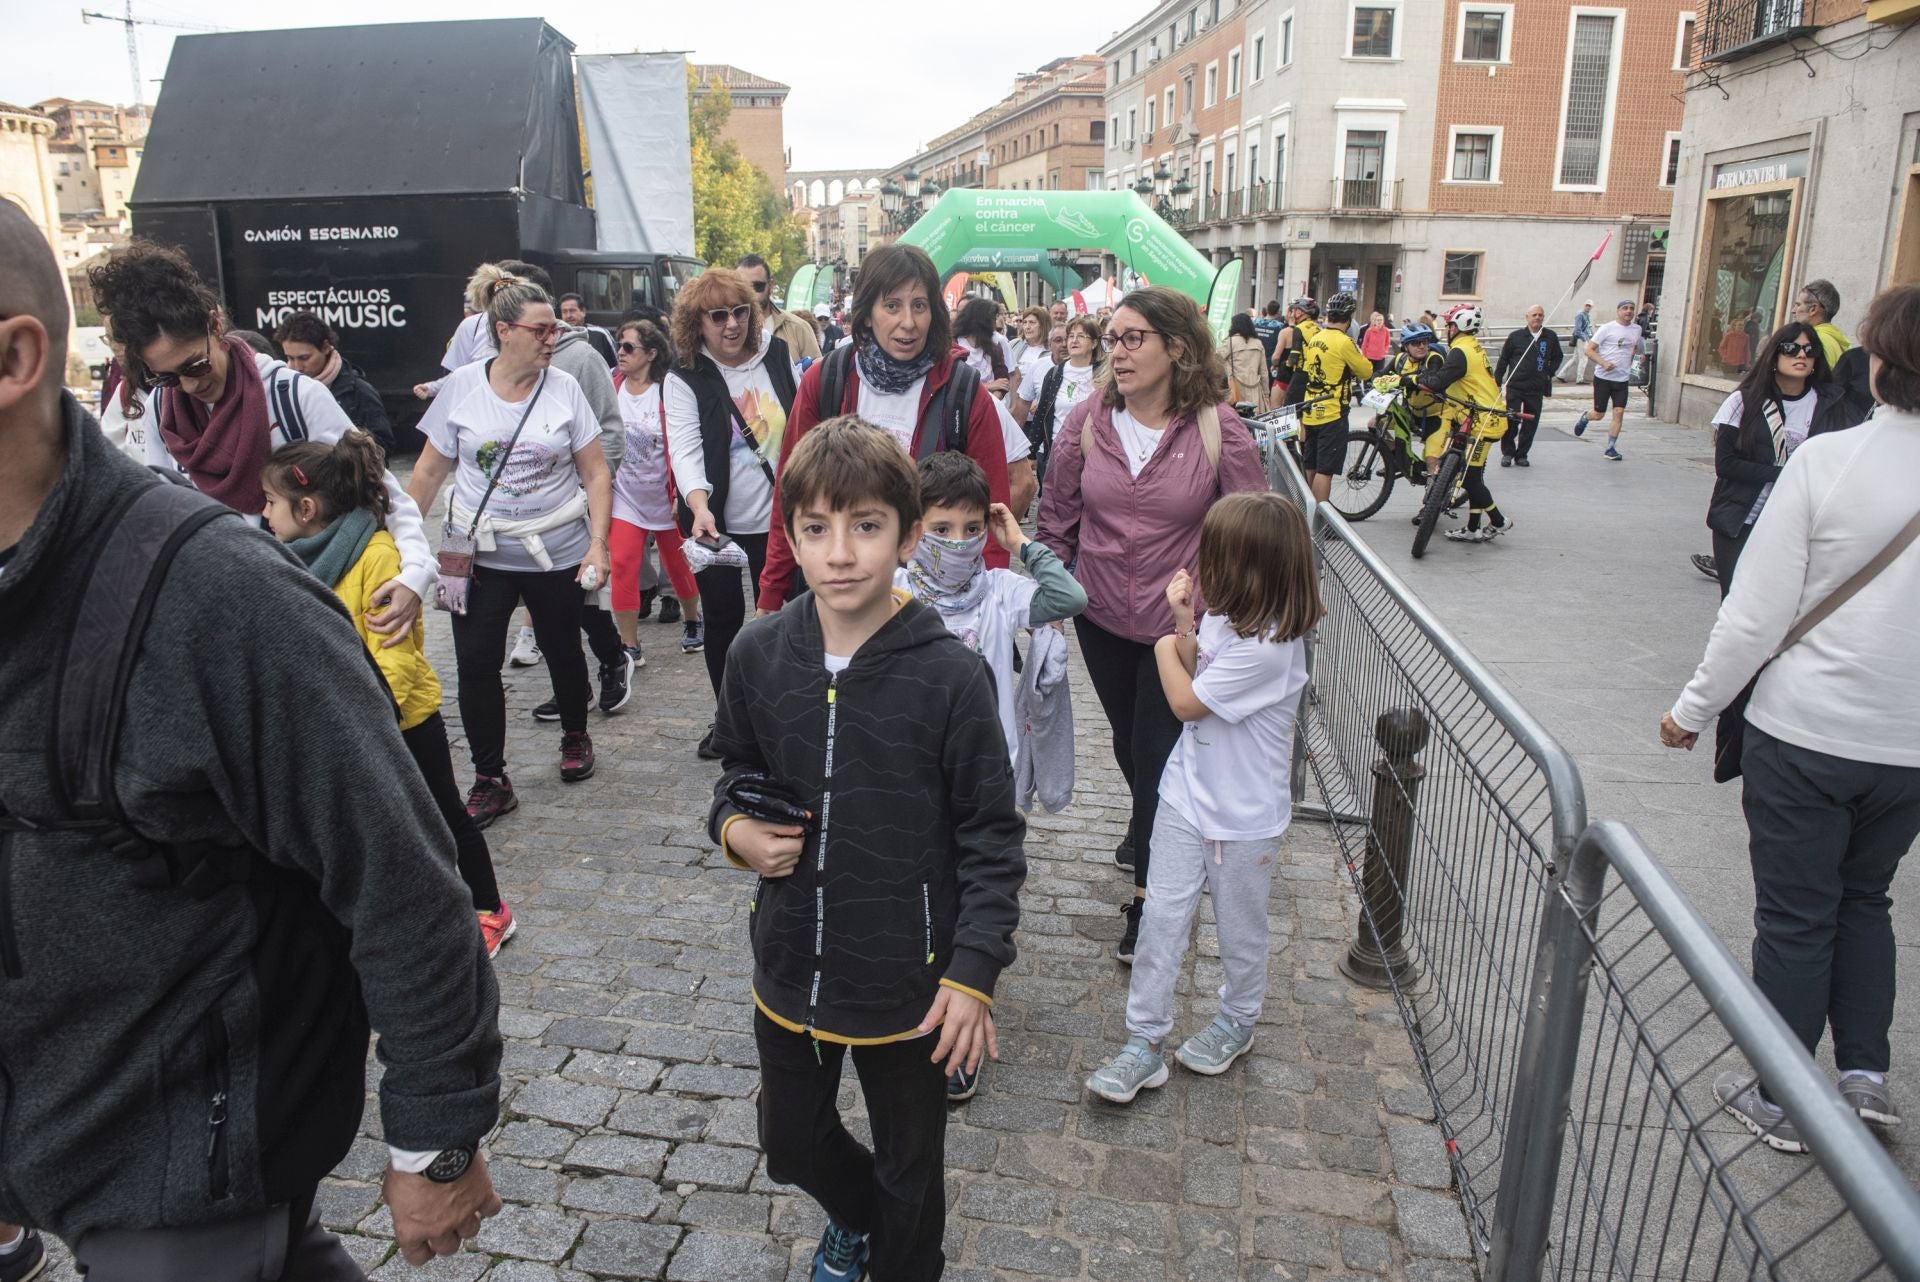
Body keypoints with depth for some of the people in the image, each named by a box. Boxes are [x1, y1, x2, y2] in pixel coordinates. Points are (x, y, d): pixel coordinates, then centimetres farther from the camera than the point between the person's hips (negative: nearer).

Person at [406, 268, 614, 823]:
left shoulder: (564, 388, -4)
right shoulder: (461, 387, -3)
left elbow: (596, 474, -1)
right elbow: (429, 471, 4)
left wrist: (598, 543, -10)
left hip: (558, 551, 0)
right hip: (480, 553, 0)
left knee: (563, 652, 13)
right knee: (476, 663, -3)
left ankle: (575, 736, 40)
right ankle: (490, 781, 9)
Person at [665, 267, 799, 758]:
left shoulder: (779, 354, 1)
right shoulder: (684, 380, -7)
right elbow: (685, 450, -19)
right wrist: (699, 506, -36)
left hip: (777, 516, 2)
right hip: (715, 523, -1)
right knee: (723, 616, 8)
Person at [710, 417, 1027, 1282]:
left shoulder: (948, 674, -20)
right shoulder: (758, 654, -9)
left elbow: (993, 836, -12)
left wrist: (974, 971, -16)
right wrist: (735, 828, -11)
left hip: (907, 978, -4)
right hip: (790, 966, 4)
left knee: (909, 1168, 19)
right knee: (791, 1145, 26)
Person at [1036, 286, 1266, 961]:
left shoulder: (1218, 430, -13)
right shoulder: (1087, 421, -5)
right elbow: (1056, 519, 4)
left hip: (1182, 626, -3)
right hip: (1101, 620, 4)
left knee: (1159, 752, 1)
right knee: (1128, 740, 21)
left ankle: (1149, 894, 17)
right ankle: (1150, 828, 51)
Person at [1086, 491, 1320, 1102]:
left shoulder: (1267, 648, -29)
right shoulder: (1225, 615, -4)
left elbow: (1187, 702, -20)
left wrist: (1167, 649, -3)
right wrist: (1183, 622, -8)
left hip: (1245, 816, -6)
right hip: (1187, 794, 7)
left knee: (1240, 931, 17)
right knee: (1161, 918, 6)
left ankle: (1237, 1023, 42)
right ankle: (1144, 1042, 17)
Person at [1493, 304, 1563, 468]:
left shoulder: (1551, 337, 6)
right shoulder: (1516, 336, 1)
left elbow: (1557, 358, 21)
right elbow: (1503, 360, 7)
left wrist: (1549, 372, 7)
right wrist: (1497, 382, 4)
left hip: (1537, 388, 2)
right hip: (1515, 386, -2)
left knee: (1531, 424, 4)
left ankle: (1521, 455, 15)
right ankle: (1507, 453, 10)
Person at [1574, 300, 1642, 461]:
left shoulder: (1636, 329, 9)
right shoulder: (1607, 328, -6)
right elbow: (1589, 350, -9)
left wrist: (1636, 358, 8)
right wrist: (1604, 363, -22)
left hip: (1622, 379, 4)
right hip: (1603, 377, -4)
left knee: (1619, 413, -7)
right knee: (1599, 414, 4)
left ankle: (1611, 449, 0)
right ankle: (1585, 418, 40)